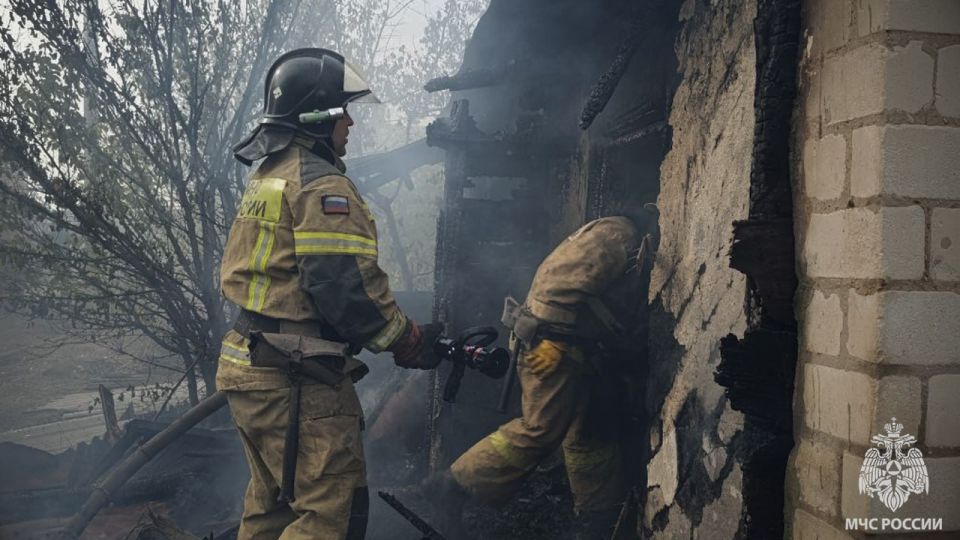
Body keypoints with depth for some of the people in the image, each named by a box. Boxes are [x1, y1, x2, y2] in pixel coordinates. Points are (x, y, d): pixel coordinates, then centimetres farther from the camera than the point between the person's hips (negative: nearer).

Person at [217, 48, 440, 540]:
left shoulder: (266, 177, 15)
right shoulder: (322, 185, -16)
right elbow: (348, 287, -23)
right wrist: (408, 342, -10)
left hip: (248, 366, 10)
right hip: (298, 383, -10)